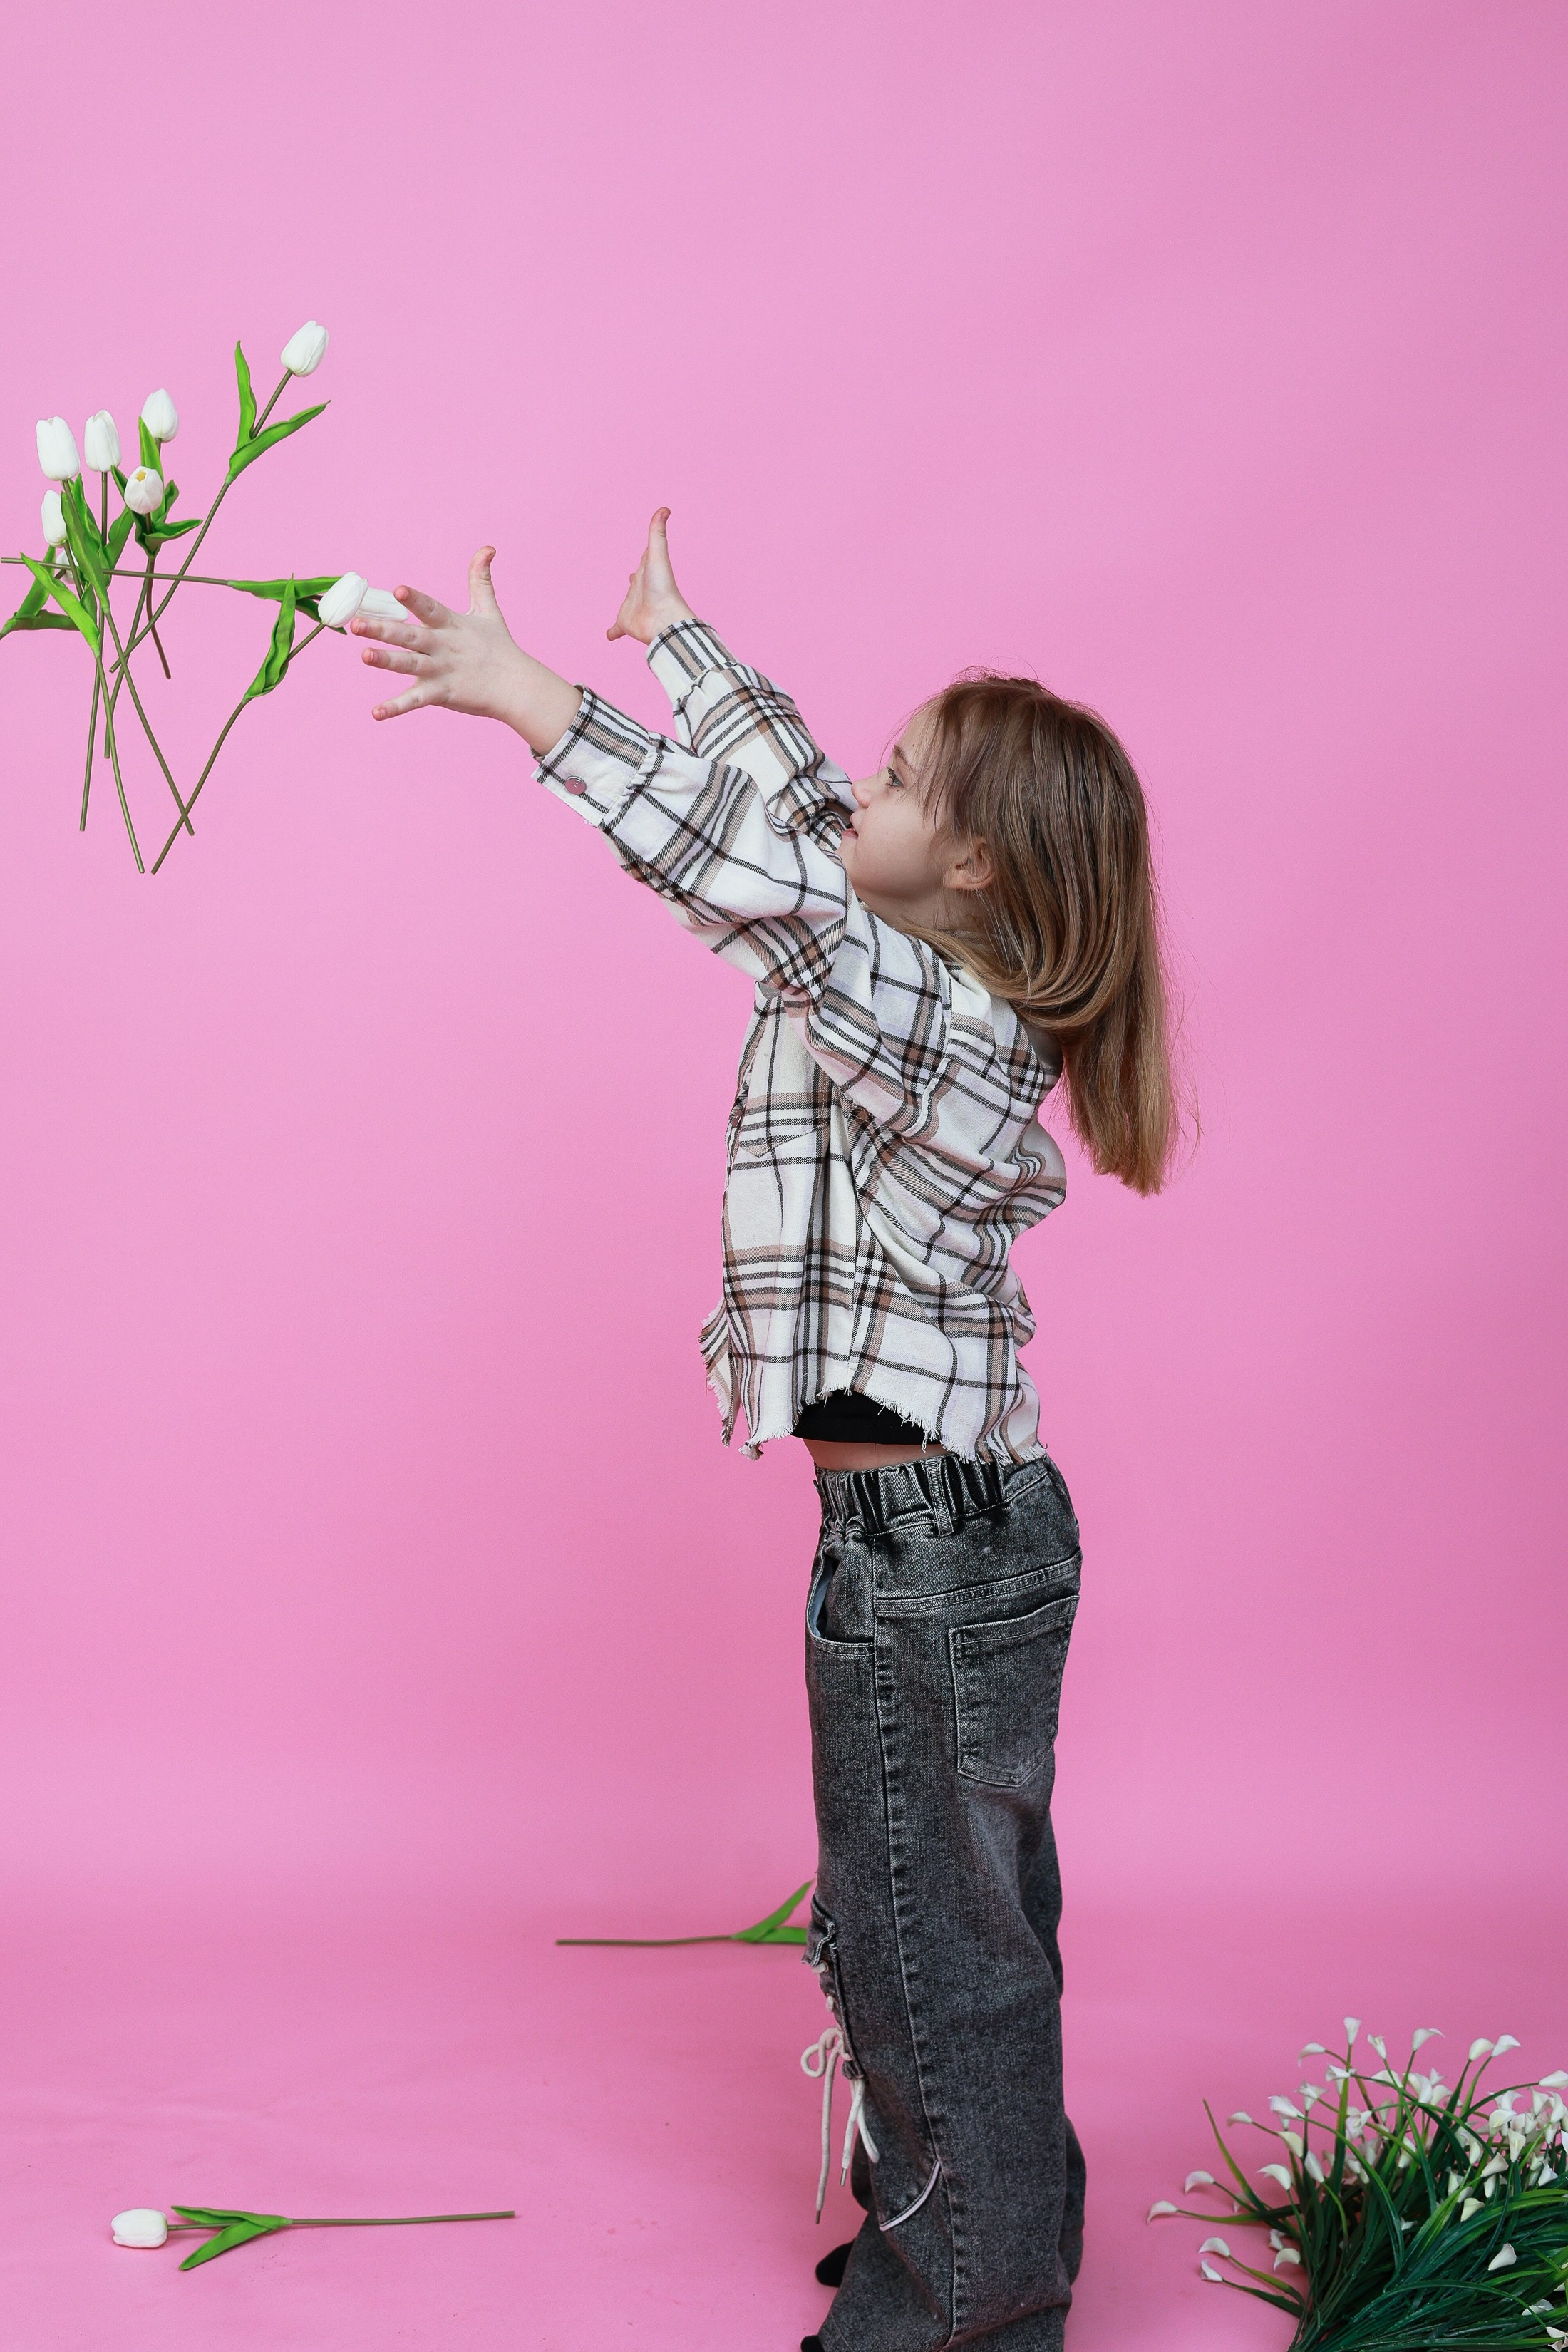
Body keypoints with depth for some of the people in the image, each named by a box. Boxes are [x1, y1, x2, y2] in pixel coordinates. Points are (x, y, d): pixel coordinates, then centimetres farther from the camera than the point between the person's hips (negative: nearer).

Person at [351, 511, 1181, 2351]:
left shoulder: (931, 1011, -20)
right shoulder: (949, 985, 7)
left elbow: (750, 871, -32)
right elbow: (796, 809, 19)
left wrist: (518, 692, -29)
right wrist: (675, 638, 30)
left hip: (929, 1550, -10)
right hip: (955, 1529, 10)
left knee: (921, 1937, 4)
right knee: (966, 1921, 21)